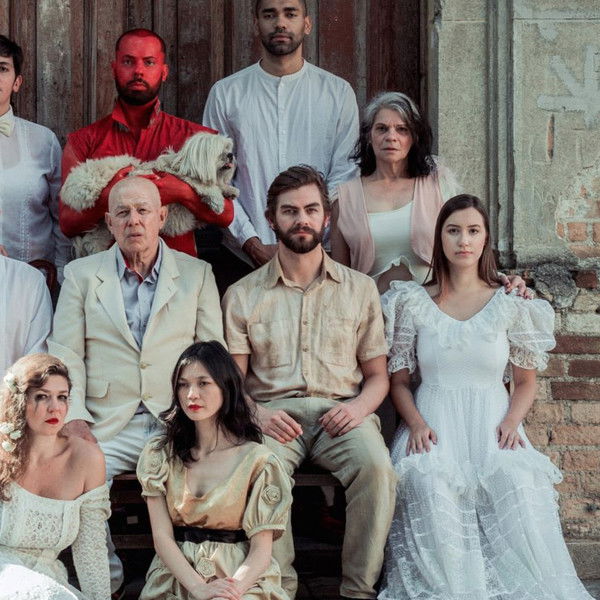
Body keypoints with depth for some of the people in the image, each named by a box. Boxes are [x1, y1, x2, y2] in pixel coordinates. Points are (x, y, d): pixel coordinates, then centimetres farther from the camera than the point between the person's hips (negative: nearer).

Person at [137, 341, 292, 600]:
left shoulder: (256, 460, 1)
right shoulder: (159, 454, 7)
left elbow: (261, 549, -3)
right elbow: (162, 537, 0)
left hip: (240, 578, -2)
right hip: (177, 576, 2)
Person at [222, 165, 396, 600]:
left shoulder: (360, 289, 17)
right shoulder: (243, 295, 15)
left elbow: (377, 374, 17)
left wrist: (360, 405, -6)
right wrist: (255, 413, -12)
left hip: (341, 412, 1)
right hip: (273, 413, 0)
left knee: (376, 467, -33)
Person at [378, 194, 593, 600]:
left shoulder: (509, 305, 8)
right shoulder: (414, 303, 8)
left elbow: (526, 382, 12)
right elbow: (398, 380, 9)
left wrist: (512, 421, -8)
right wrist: (416, 424, -10)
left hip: (492, 424, 0)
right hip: (434, 424, 0)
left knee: (517, 482, -33)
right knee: (427, 481, -34)